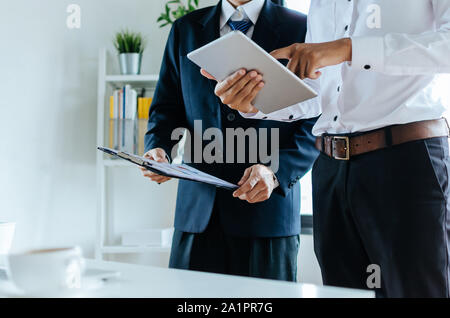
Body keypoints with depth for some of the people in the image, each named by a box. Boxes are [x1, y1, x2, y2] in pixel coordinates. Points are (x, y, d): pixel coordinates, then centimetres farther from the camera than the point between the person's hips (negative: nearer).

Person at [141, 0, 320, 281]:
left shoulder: (301, 29, 3)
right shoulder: (185, 30, 14)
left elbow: (317, 123, -3)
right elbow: (166, 107, 15)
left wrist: (275, 172, -18)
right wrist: (158, 150, -6)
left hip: (269, 206, -2)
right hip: (198, 208, 3)